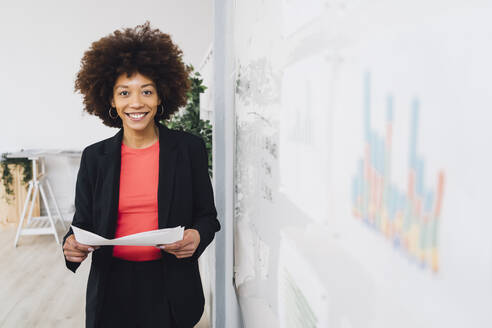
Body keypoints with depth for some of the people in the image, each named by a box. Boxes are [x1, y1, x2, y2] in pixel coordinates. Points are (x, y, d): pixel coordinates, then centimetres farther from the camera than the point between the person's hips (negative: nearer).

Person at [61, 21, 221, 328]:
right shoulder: (95, 156, 1)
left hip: (171, 289, -1)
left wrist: (197, 237, -20)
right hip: (112, 288, 2)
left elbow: (207, 216, 1)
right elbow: (82, 223, 5)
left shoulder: (189, 148, -3)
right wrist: (73, 246, -16)